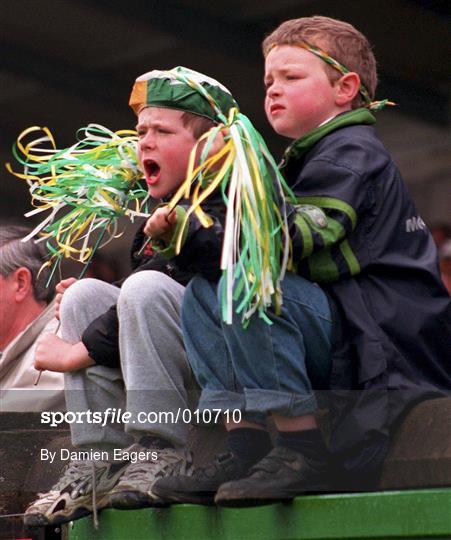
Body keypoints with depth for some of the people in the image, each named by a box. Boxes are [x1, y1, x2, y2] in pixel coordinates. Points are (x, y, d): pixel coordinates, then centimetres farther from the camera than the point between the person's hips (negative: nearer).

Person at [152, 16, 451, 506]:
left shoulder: (351, 151, -7)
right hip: (341, 345, 10)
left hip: (386, 350, -10)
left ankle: (303, 452, -24)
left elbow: (296, 238, -22)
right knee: (201, 293, 7)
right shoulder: (306, 159, 22)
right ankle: (245, 449, -5)